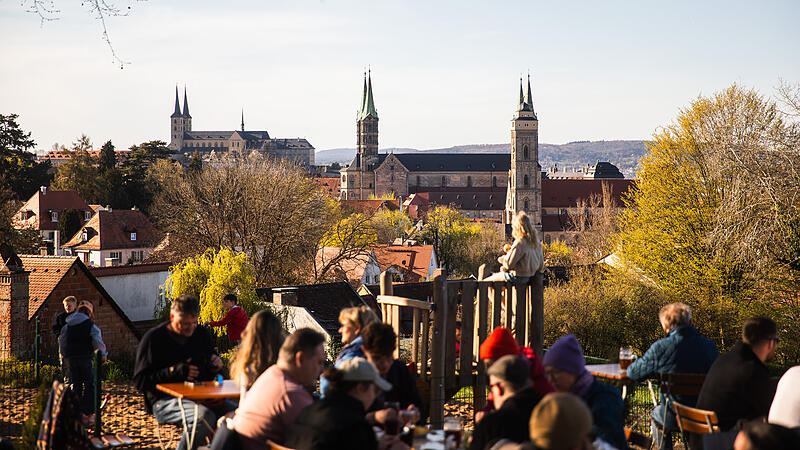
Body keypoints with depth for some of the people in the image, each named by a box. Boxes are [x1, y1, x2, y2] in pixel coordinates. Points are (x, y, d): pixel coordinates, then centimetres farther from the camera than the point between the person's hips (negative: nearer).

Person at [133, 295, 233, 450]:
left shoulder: (202, 334, 13)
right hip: (165, 400, -5)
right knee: (204, 416, -35)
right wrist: (173, 372, -18)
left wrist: (215, 366, -1)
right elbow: (140, 381, -6)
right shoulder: (153, 338, -3)